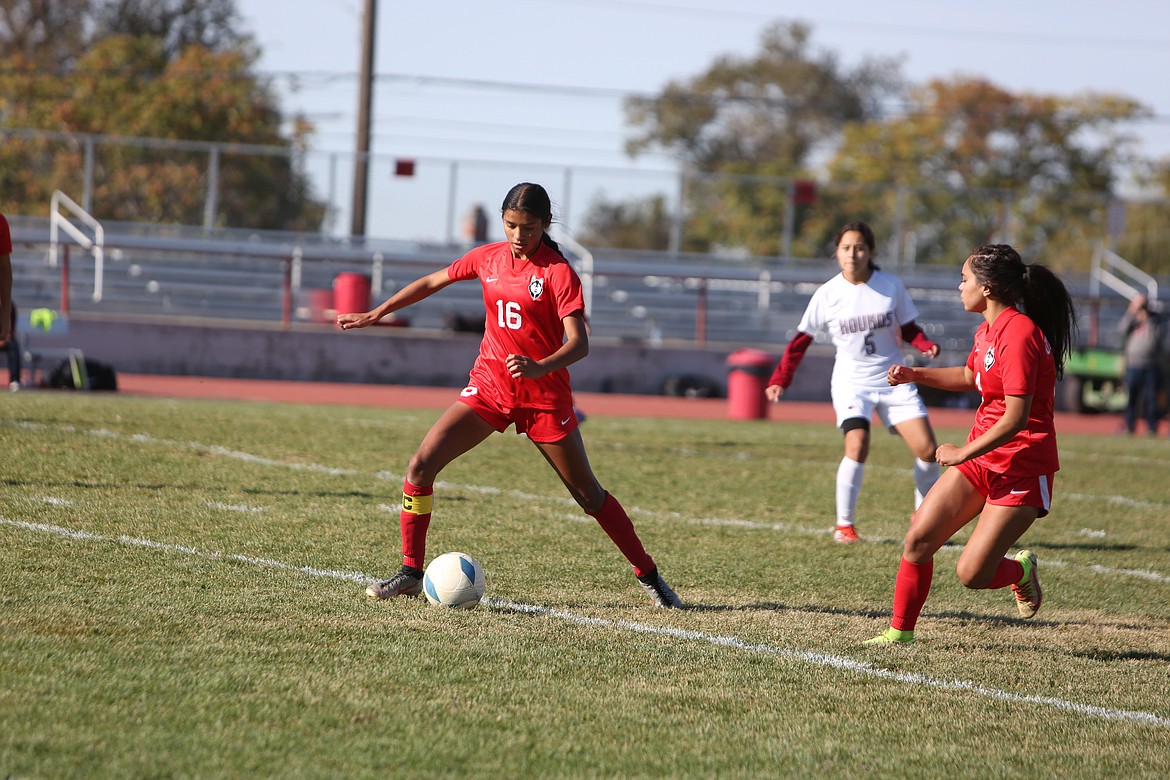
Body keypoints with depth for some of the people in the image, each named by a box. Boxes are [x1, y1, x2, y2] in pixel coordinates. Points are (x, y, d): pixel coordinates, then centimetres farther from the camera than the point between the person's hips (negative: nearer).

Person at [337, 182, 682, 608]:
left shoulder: (559, 272, -13)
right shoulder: (488, 258, 2)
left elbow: (579, 343, -22)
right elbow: (431, 282, 17)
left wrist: (540, 367, -40)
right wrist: (373, 315, 18)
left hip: (544, 393, -4)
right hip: (489, 385, 4)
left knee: (588, 494, 2)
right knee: (420, 465, -10)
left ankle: (648, 575, 16)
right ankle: (411, 572, 0)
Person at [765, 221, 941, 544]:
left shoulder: (891, 285, -4)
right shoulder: (827, 294, -6)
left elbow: (907, 328, 6)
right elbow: (802, 339, 3)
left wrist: (925, 345, -15)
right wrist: (779, 380, -2)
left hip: (893, 381, 2)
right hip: (851, 381, -2)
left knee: (927, 450, -6)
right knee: (857, 447, -24)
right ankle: (844, 524, -9)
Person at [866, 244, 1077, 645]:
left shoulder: (1018, 335, -21)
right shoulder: (988, 330, 8)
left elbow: (1016, 419, -25)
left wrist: (963, 454, -18)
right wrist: (915, 375, 18)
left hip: (1020, 468, -9)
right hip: (981, 457, 9)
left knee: (972, 574, -10)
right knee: (918, 539, -4)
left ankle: (1021, 570, 22)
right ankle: (900, 631, 7)